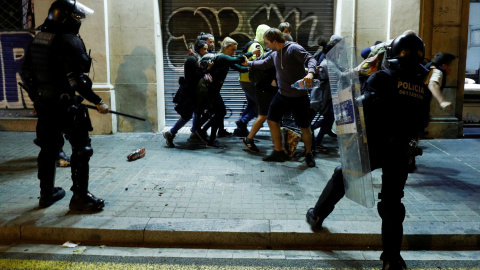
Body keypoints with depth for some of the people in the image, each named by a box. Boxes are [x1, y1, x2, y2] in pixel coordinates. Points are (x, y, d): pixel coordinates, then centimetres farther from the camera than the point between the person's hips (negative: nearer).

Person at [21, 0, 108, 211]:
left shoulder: (38, 39, 10)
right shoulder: (70, 41, -15)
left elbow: (26, 72, 15)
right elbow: (75, 79, -22)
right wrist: (98, 102, -18)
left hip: (43, 103, 8)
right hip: (65, 105, -8)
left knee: (48, 148, 18)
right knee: (81, 149, 2)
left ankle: (47, 193, 30)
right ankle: (80, 196, 6)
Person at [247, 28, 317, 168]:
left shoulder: (294, 49, -15)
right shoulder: (275, 54, 9)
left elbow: (310, 59, -26)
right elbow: (264, 63, 27)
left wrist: (310, 73, -45)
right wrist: (249, 63, 34)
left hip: (299, 97, -7)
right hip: (282, 94, 8)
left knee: (304, 127, 1)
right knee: (271, 120, 7)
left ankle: (308, 154, 24)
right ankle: (279, 152, 20)